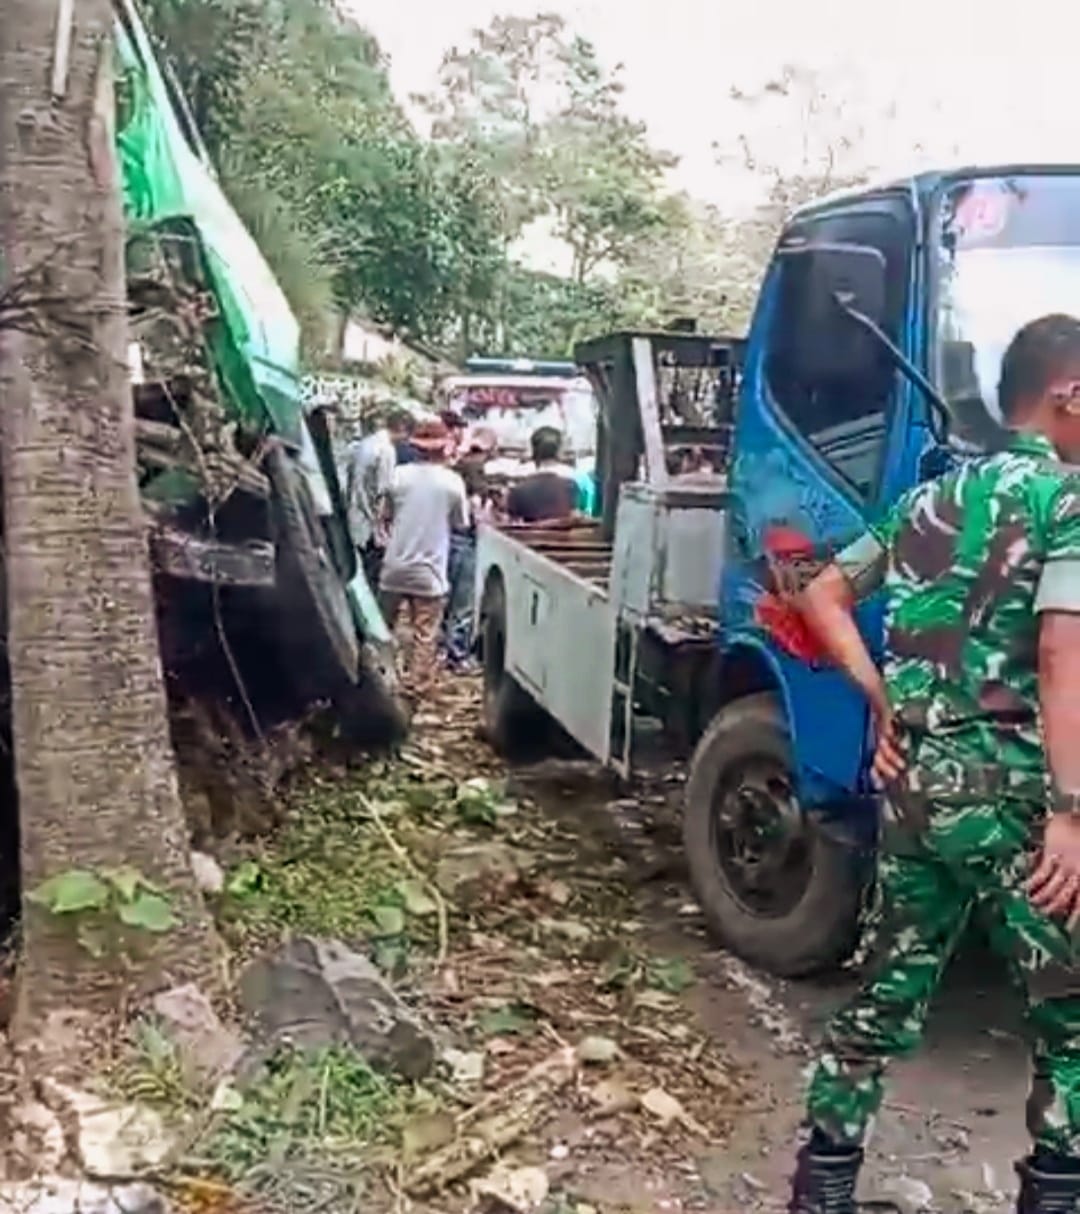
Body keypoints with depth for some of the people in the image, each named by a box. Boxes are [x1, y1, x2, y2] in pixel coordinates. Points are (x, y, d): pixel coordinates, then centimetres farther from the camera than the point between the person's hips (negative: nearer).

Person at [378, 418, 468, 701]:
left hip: (395, 566, 2)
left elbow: (387, 515, 6)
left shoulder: (400, 475, -5)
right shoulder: (453, 481, -8)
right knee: (425, 635, 5)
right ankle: (416, 687, 6)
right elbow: (461, 524, 1)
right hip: (429, 571, -2)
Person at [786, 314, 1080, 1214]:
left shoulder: (926, 501, 15)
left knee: (892, 990, 17)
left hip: (911, 776, 7)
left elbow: (822, 599, 15)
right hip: (1005, 783, -7)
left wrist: (884, 705, 10)